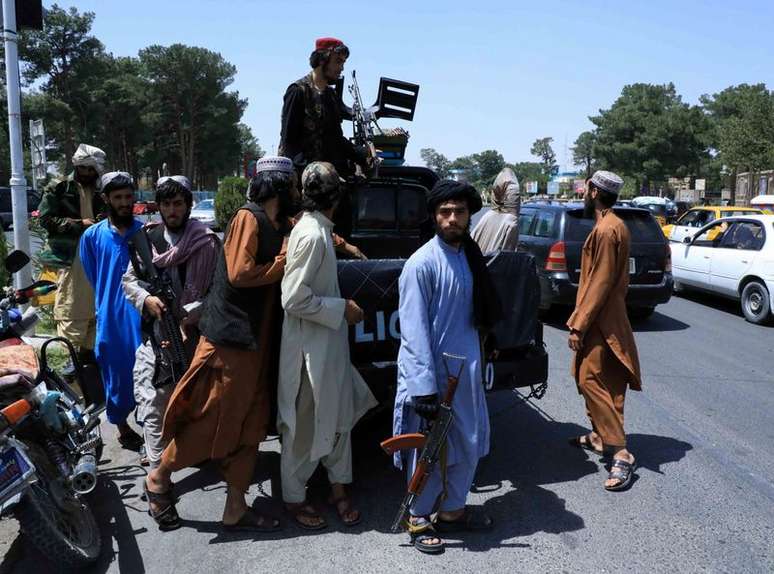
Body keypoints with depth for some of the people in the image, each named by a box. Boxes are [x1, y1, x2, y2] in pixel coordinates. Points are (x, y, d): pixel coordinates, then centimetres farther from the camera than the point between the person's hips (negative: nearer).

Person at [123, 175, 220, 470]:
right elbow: (129, 279, 14)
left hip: (193, 335, -3)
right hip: (153, 334, 3)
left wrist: (189, 321, -17)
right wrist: (146, 299, -7)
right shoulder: (147, 238, 9)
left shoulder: (206, 242, -4)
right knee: (153, 402, 1)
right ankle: (157, 468, 12)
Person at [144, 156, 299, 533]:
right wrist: (285, 260, -12)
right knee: (210, 418, 0)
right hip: (229, 336, -9)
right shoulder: (248, 218, -11)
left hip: (258, 341, 9)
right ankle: (159, 479, 22)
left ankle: (236, 508, 19)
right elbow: (240, 273, -20)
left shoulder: (281, 226, 13)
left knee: (248, 425, 10)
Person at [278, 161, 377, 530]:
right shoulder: (311, 235, -22)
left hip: (329, 345, 9)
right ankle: (294, 497, 27)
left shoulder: (318, 230, 7)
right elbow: (294, 299, -25)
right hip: (309, 349, -9)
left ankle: (338, 489, 32)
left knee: (338, 418, 17)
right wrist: (342, 309, -19)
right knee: (304, 427, 8)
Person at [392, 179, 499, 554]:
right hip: (433, 371, -7)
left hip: (466, 369, 7)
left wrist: (474, 361, 15)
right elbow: (413, 330, -18)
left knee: (469, 443, 16)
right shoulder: (422, 264, -16)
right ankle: (418, 519, 26)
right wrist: (424, 387, -21)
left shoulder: (470, 257, 6)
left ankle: (452, 511, 36)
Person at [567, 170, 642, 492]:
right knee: (587, 379, 18)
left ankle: (621, 454, -10)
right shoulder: (612, 225, 14)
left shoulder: (606, 230, -18)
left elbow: (600, 283, -22)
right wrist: (581, 320, 21)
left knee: (591, 381, -11)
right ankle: (599, 437, 30)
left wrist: (579, 325, -19)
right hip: (604, 319, 10)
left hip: (601, 323, -10)